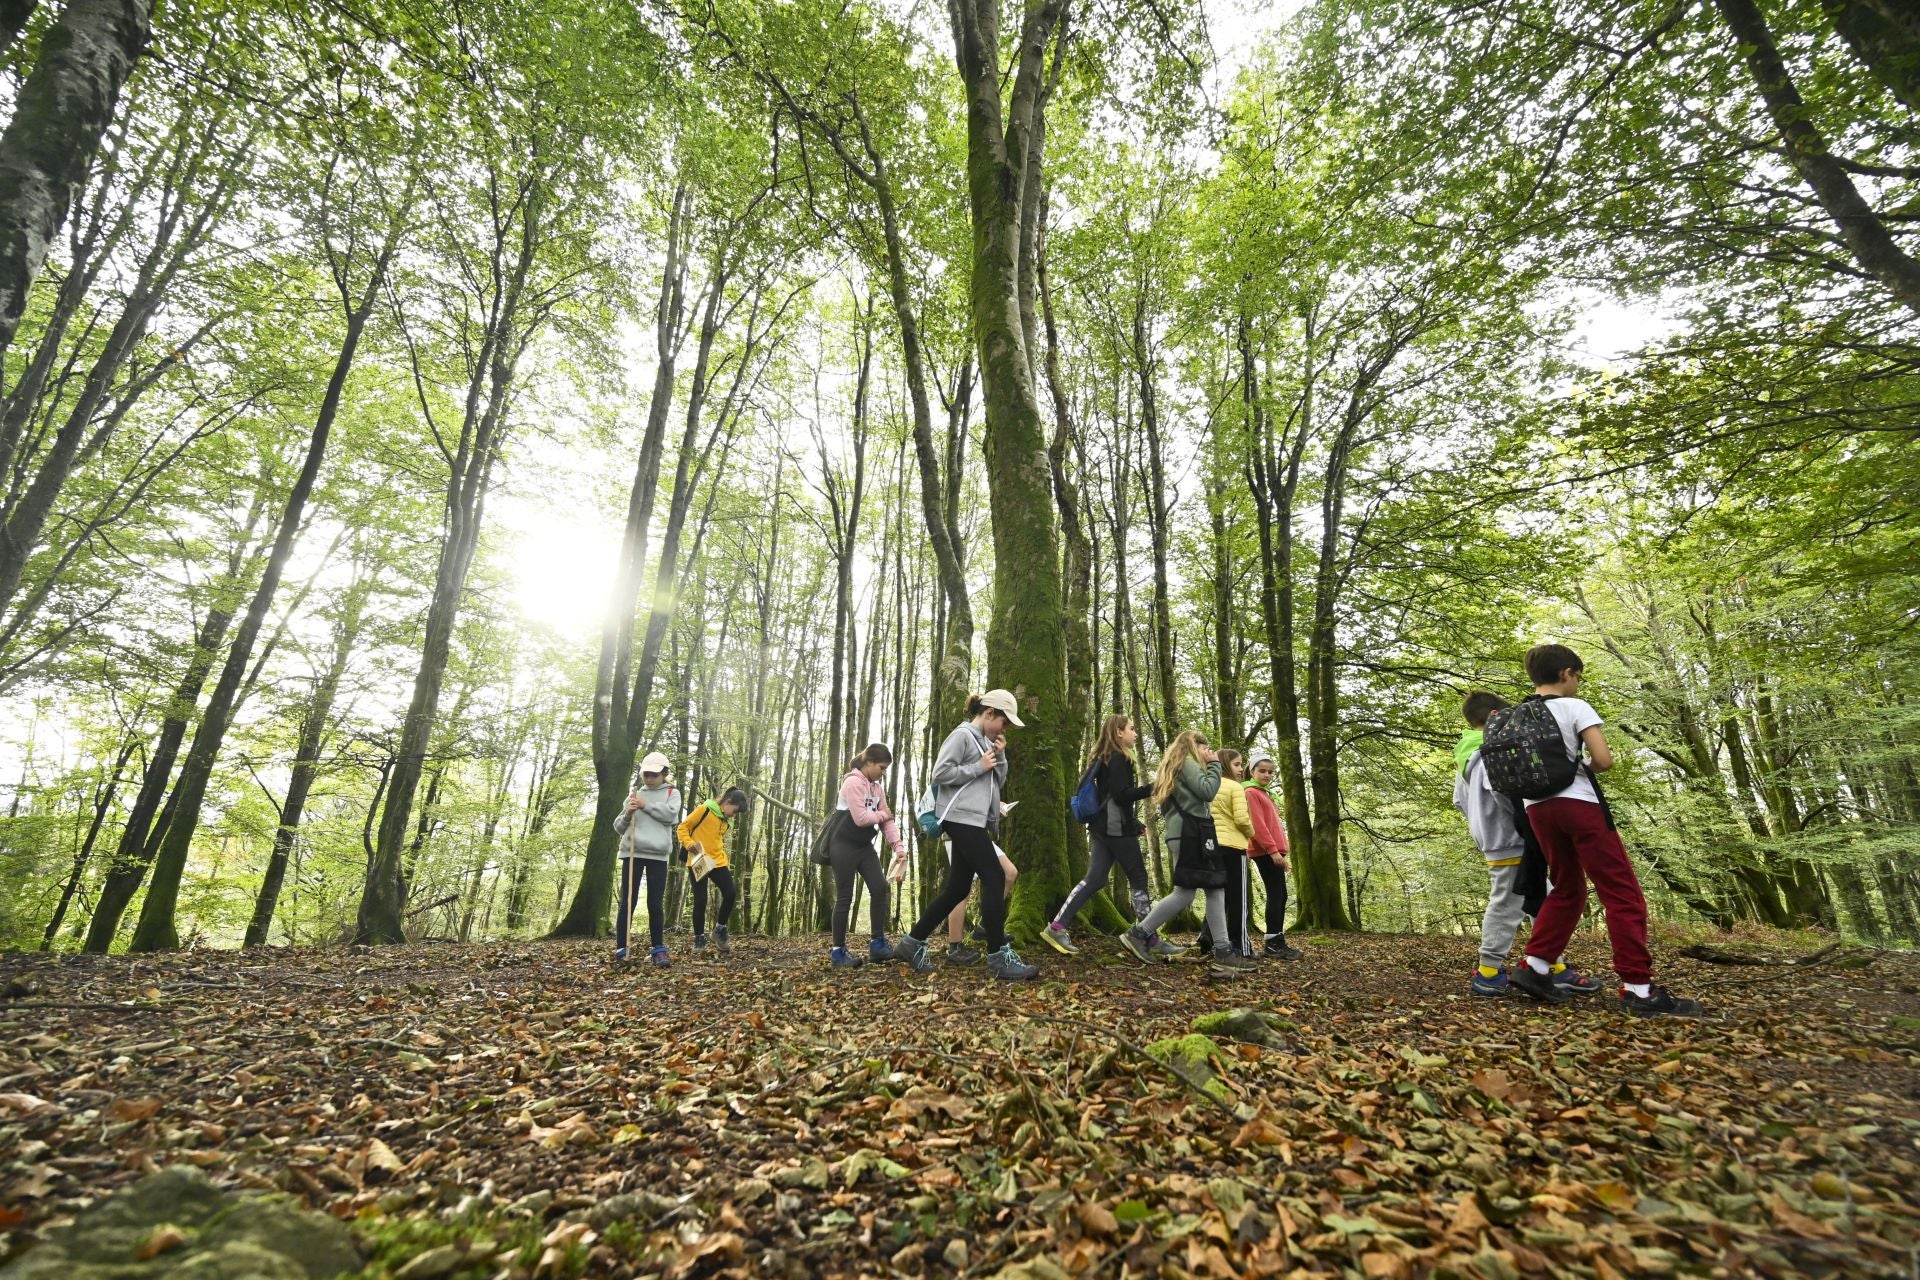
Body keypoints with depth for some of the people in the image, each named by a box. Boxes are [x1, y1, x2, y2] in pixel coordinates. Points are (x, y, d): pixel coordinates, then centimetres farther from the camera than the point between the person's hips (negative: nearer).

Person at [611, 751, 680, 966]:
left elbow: (670, 814, -9)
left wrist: (646, 805, -10)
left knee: (656, 904, 0)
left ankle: (659, 950, 6)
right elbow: (618, 827, 13)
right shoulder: (634, 795, 15)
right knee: (627, 902, 1)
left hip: (658, 855, -2)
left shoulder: (672, 793, 11)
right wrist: (627, 814, -8)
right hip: (632, 853, 2)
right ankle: (620, 949, 5)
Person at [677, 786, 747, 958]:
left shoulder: (726, 821, 15)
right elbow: (683, 827, -6)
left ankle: (720, 932, 11)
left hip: (718, 863, 6)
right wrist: (689, 844, -22)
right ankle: (699, 939, 11)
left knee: (730, 894, -8)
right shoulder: (705, 809, -7)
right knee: (700, 900, -5)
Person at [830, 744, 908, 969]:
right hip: (844, 846, -8)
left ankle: (877, 943, 6)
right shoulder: (853, 783, -17)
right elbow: (861, 818, -25)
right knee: (845, 897, -3)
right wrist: (882, 815, -7)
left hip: (864, 845, 8)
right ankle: (838, 952, 7)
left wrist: (898, 846, -7)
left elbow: (886, 820, 5)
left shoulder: (877, 788, 10)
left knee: (880, 888, -1)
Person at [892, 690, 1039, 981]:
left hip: (975, 820, 10)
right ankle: (998, 956, -6)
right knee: (994, 878, -11)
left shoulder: (986, 742, 20)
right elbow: (940, 772, -17)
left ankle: (912, 943, 17)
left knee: (957, 888, 9)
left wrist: (999, 757, 5)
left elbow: (998, 782, 20)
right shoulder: (962, 735, -8)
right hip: (962, 819, -10)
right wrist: (978, 767, -13)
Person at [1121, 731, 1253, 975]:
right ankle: (1138, 934, -6)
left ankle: (1223, 953, -1)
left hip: (1186, 832, 11)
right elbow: (1207, 791, -14)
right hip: (1190, 832, -11)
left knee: (1216, 890, 3)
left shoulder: (1172, 767, 27)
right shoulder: (1188, 763, -3)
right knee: (1184, 894, -10)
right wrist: (1214, 764, -3)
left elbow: (1164, 806, 25)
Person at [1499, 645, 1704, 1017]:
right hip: (1577, 803, -6)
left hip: (1537, 808, 6)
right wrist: (1585, 769, 8)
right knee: (1622, 893, 0)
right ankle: (1638, 989, -3)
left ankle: (1534, 969, 9)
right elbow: (1603, 760, -11)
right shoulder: (1575, 706, -3)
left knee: (1567, 890, 17)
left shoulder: (1516, 716, 13)